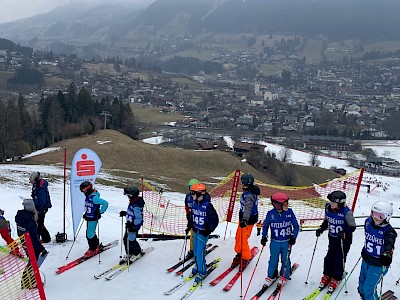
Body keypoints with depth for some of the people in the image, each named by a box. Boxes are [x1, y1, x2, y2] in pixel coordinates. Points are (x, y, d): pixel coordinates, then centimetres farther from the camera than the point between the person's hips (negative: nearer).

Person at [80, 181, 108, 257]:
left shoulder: (94, 197, -22)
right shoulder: (88, 196, 7)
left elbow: (105, 203, -26)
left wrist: (100, 212, -20)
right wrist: (85, 214, 20)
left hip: (93, 219, -9)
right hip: (89, 218, 9)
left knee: (90, 234, -5)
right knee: (89, 234, 16)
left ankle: (93, 249, 11)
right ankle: (97, 245, 32)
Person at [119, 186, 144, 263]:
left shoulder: (136, 206, -27)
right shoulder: (132, 203, 4)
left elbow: (139, 218, -28)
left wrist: (132, 224, -34)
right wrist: (125, 213, 19)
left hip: (134, 225, -10)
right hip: (130, 224, 10)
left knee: (131, 240, 1)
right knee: (126, 239, 14)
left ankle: (137, 253, 24)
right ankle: (129, 254, 28)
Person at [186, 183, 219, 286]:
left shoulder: (208, 206, -20)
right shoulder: (194, 203, 1)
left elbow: (215, 220, -15)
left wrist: (209, 230, -18)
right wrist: (189, 226, 13)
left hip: (203, 233, -7)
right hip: (195, 231, 7)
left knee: (200, 252, -6)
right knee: (195, 251, 17)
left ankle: (201, 271, 9)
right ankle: (198, 266, 37)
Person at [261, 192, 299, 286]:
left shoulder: (289, 212, -11)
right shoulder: (270, 214, -13)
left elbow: (296, 226, -2)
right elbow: (265, 226, 4)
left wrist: (293, 237, -10)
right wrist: (264, 237, -2)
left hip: (287, 242, 1)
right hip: (275, 242, -1)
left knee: (285, 260, 12)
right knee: (273, 260, 6)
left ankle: (284, 276, 33)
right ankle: (271, 276, 27)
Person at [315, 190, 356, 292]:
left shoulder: (347, 213, -25)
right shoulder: (328, 209, -8)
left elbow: (352, 226, -17)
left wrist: (345, 233, -31)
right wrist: (321, 229, -4)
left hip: (344, 240, -5)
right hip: (332, 238, 5)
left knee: (339, 260, 5)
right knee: (329, 257, 14)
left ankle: (336, 278, 25)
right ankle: (327, 275, 33)